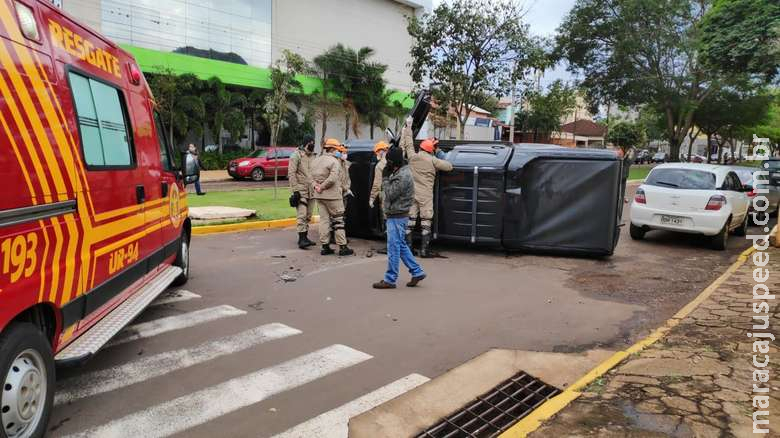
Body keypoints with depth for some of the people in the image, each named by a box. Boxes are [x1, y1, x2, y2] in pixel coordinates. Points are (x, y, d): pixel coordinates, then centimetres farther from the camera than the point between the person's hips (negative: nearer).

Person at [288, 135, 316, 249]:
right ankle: (302, 239, -13)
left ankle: (305, 237, 18)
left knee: (308, 216, 10)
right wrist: (295, 190, -16)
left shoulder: (313, 156, 16)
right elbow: (291, 174, -11)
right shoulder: (296, 155, -6)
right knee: (301, 215, -12)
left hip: (311, 191, 7)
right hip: (301, 190, -7)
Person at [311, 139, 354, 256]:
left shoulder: (315, 161, 13)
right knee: (338, 220, 1)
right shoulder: (334, 161, -13)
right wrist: (321, 187, -12)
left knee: (324, 219, 11)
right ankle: (342, 247, 3)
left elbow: (312, 177, 10)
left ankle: (325, 246, 13)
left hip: (319, 196, 7)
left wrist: (316, 186, -3)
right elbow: (332, 179, -22)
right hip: (332, 195, -7)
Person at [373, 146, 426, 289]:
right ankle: (417, 272, 23)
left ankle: (390, 280, 4)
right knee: (401, 246, 16)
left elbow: (390, 195, -19)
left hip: (397, 217, -10)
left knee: (393, 248, -3)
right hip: (394, 216, 10)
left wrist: (385, 178, -11)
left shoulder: (403, 176, -18)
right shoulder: (398, 173, 14)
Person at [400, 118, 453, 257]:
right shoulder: (433, 160, -7)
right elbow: (449, 166, -4)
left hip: (412, 193, 4)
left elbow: (408, 143, 18)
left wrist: (408, 126, 30)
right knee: (426, 221, 1)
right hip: (426, 196, -4)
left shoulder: (412, 156, 2)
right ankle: (424, 249, 0)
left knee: (410, 220, 8)